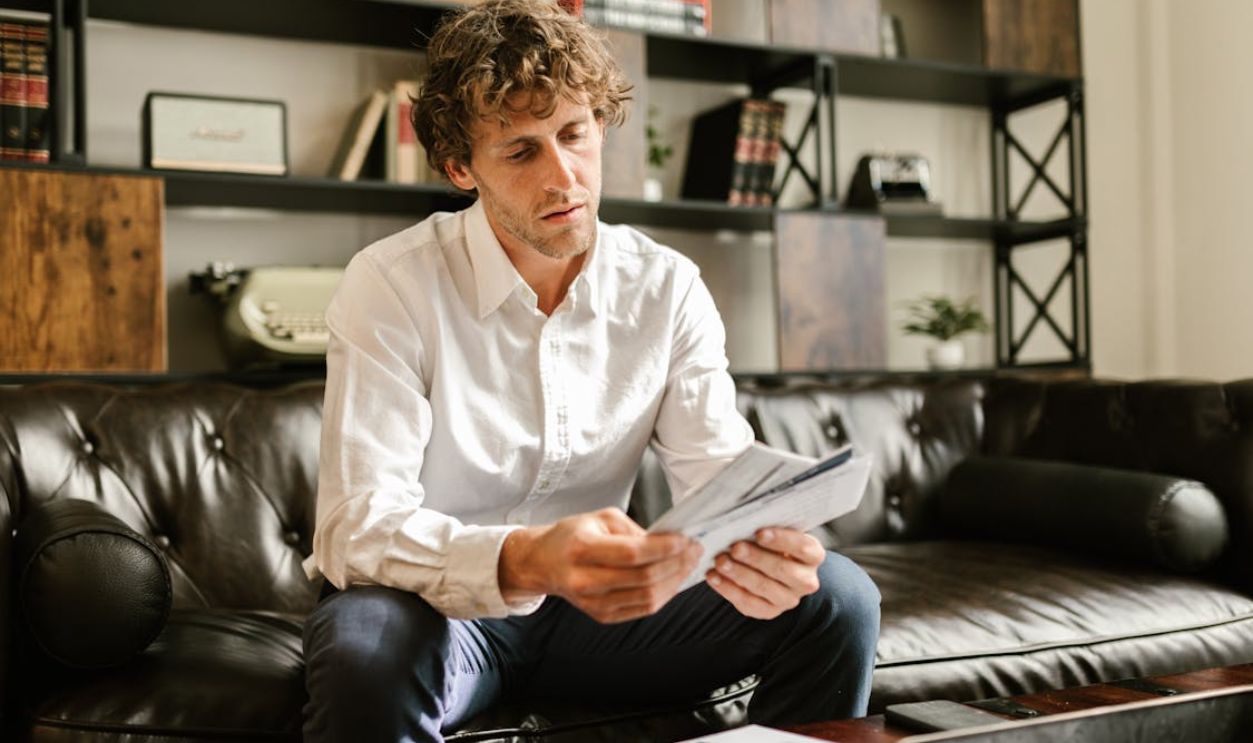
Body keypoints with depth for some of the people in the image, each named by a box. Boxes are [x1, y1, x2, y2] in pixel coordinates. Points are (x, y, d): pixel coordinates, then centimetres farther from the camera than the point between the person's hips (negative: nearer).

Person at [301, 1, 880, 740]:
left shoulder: (669, 288, -5)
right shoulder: (392, 286, -17)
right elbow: (356, 526, -26)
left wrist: (756, 546, -36)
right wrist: (526, 561, -45)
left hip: (595, 600, 4)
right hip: (436, 601, -3)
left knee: (836, 599, -11)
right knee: (369, 648, -39)